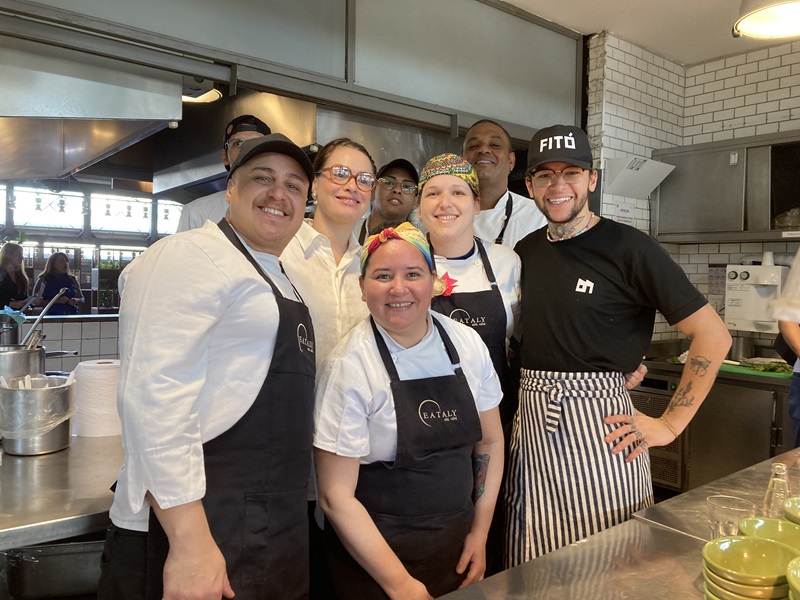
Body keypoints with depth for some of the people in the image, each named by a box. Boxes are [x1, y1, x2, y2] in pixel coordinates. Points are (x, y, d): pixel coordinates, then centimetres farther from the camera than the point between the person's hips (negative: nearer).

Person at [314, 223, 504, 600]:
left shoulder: (467, 344, -6)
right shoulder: (349, 367, -19)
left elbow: (490, 441, 5)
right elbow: (336, 496, -16)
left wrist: (480, 533, 3)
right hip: (373, 558, -4)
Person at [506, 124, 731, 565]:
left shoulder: (628, 248, -9)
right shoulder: (525, 251, 8)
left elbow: (713, 336, -9)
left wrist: (670, 425, -9)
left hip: (598, 425, -5)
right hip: (532, 424, 5)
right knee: (533, 572, 15)